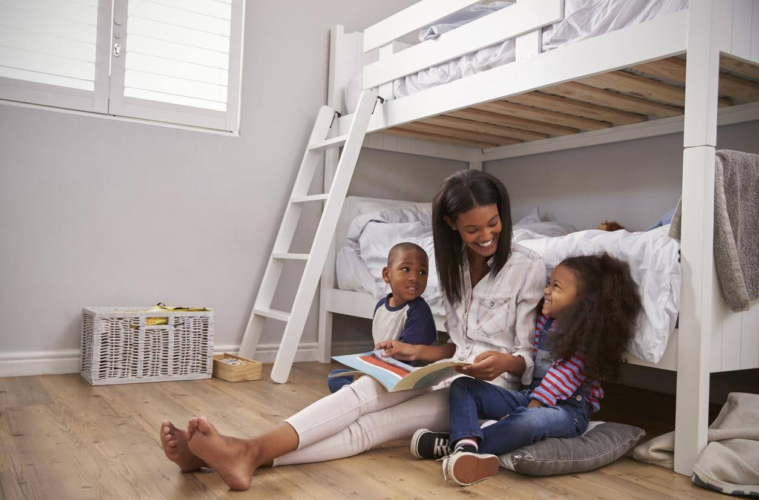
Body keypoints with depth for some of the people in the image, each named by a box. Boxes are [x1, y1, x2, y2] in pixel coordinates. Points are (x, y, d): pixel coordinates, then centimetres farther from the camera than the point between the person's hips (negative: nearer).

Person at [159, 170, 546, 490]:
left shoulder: (528, 268, -7)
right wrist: (414, 351, 0)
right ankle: (249, 450, -42)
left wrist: (503, 361, -27)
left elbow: (529, 359, -5)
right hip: (454, 373, 5)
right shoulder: (456, 265, 11)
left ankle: (251, 453, -47)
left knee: (377, 422, -30)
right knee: (369, 390, -28)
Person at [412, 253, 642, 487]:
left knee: (529, 421, -43)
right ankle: (466, 443, -37)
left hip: (567, 408, -7)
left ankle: (452, 443, -43)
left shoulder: (585, 335, -11)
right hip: (528, 395, 8)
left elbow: (562, 376, -17)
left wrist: (532, 406, -21)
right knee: (462, 385, -7)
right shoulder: (544, 321, 9)